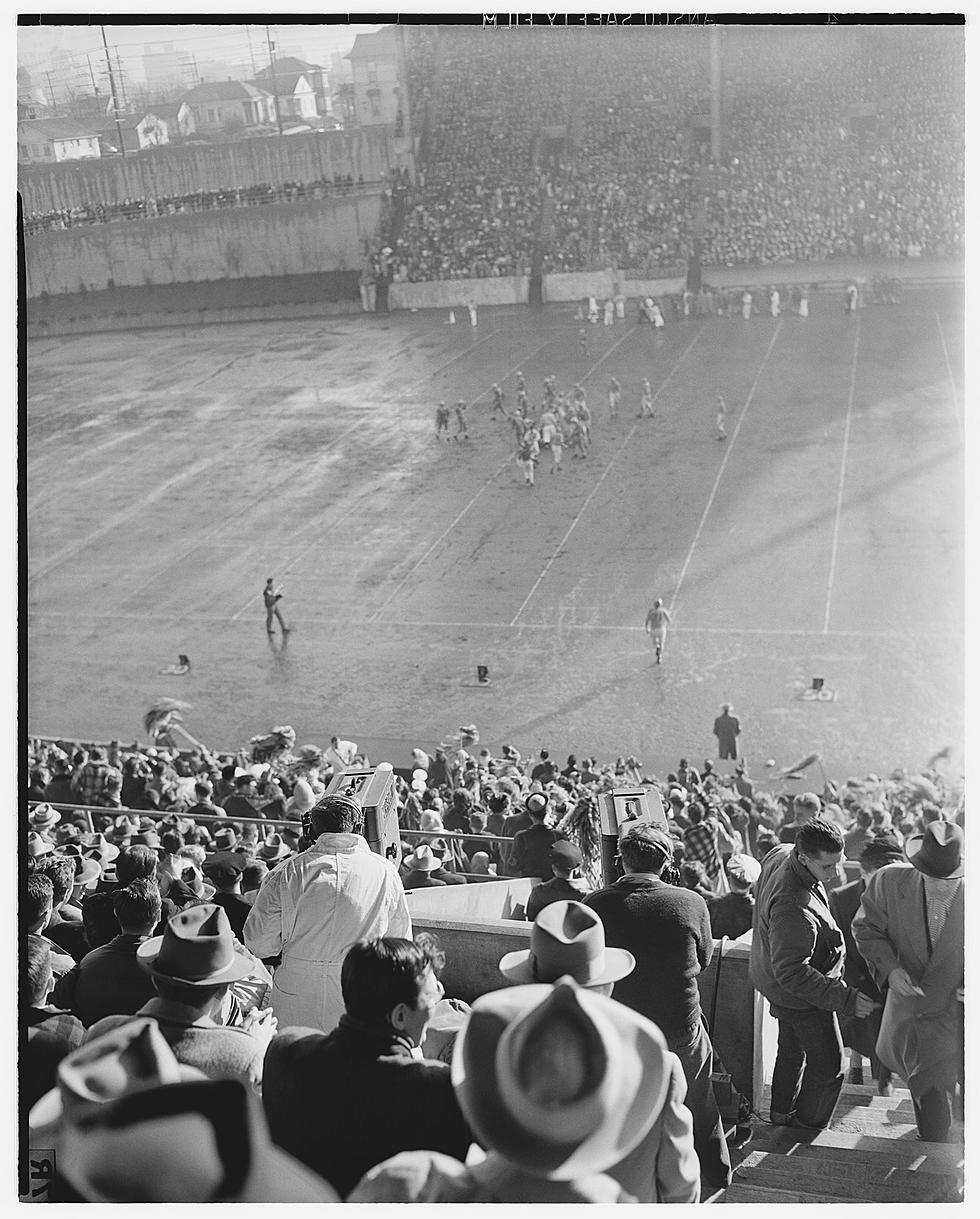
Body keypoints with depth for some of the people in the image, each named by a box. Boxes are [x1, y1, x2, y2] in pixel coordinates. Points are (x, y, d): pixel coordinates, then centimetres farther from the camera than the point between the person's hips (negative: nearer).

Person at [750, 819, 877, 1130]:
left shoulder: (779, 854, -13)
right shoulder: (794, 908, -42)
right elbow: (792, 973, -37)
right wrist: (845, 998, -37)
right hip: (799, 995, -10)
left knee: (792, 1046, 29)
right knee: (828, 1066, 10)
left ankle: (781, 1112, 48)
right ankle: (809, 1127, 30)